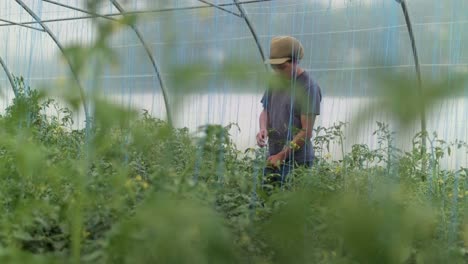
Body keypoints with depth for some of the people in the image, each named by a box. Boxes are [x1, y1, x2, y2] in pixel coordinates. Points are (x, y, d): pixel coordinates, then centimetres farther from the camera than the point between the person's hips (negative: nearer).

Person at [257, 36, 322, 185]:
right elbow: (265, 111, 18)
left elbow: (306, 132, -13)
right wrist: (263, 129, -4)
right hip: (272, 158, 6)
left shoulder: (308, 88, -11)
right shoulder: (276, 81, 9)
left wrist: (281, 156, -16)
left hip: (297, 161, -6)